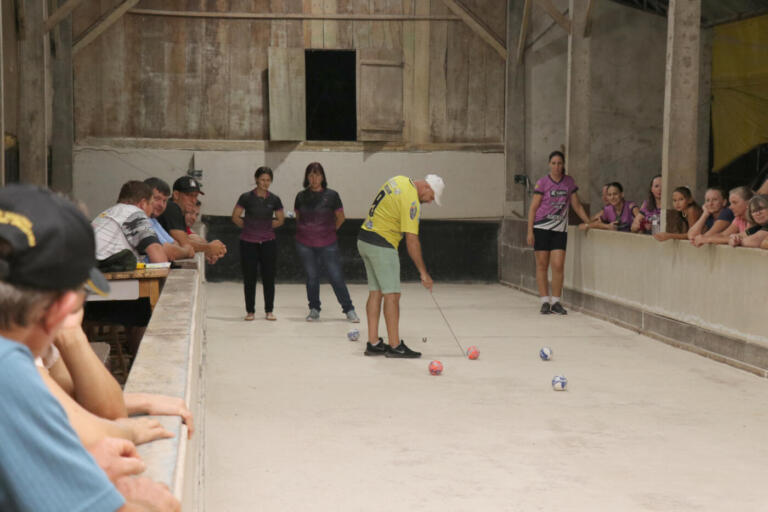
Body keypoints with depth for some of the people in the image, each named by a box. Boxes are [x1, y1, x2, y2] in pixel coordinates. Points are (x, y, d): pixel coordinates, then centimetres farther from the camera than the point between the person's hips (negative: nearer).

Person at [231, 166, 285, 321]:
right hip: (248, 243, -2)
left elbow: (280, 220, 12)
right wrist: (249, 226, 3)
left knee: (269, 276, 3)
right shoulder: (246, 197, -4)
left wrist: (266, 226, 4)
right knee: (249, 278, 3)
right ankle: (250, 311, 13)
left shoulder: (274, 200, 2)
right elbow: (235, 217, 2)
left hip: (268, 242, 2)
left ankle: (269, 311, 13)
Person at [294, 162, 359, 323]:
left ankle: (349, 310, 7)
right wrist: (307, 230, 13)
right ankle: (314, 310, 21)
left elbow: (340, 217, 7)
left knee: (336, 277, -2)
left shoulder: (331, 195, -4)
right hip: (305, 244, 2)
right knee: (312, 277, 7)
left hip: (327, 244, -2)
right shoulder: (301, 196, 3)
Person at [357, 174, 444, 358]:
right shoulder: (411, 202, -19)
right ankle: (394, 346, -7)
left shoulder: (399, 180, 8)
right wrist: (423, 273, -16)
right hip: (381, 245, -10)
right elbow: (412, 241, -20)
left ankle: (373, 343, 10)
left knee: (375, 292, 10)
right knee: (392, 294, -7)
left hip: (364, 238, 10)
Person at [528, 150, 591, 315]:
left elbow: (576, 205, 14)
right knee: (542, 265, 1)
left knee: (558, 265, -6)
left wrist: (588, 222, 4)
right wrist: (530, 231, -8)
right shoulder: (542, 183, -2)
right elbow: (533, 208, -2)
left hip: (560, 229, 2)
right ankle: (545, 301, 7)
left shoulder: (569, 182, 8)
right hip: (541, 227, -2)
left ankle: (556, 301, 4)